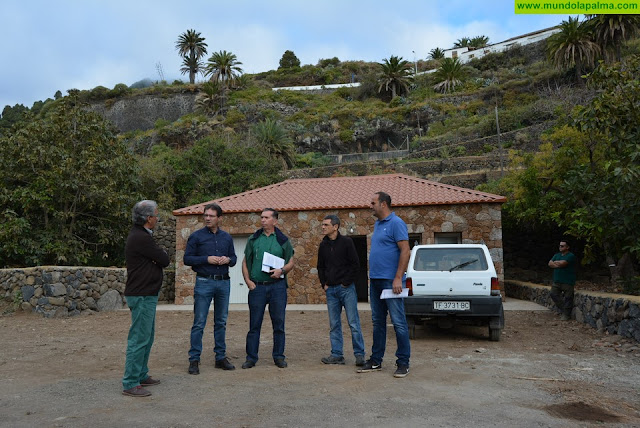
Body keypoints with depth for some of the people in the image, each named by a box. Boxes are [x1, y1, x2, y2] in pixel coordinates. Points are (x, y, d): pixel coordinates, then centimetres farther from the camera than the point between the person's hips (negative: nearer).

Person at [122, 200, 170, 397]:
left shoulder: (139, 235, 14)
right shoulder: (141, 238, -20)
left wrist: (159, 256, -9)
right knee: (139, 339, -5)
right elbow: (164, 260, -16)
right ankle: (130, 384, 2)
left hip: (145, 294, 11)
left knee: (146, 337, 17)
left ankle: (141, 375, 27)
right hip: (142, 296, -11)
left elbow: (159, 260, 14)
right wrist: (163, 253, 6)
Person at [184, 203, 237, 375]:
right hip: (204, 282, -4)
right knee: (199, 323, -3)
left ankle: (221, 357, 20)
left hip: (224, 283, 4)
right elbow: (187, 259, -4)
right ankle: (194, 360, 6)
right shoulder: (196, 236, -1)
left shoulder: (227, 237, 10)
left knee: (221, 322, 11)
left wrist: (228, 259, -8)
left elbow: (234, 257, 15)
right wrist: (207, 259, -16)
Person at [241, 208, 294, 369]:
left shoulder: (283, 240, 6)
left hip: (277, 286, 0)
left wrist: (282, 270, -12)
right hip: (257, 287, 1)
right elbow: (245, 262, 11)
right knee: (254, 324, 3)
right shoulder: (253, 239, 9)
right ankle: (251, 357, 13)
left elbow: (291, 262, 8)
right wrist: (248, 281, -2)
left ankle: (279, 356, 17)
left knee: (278, 323, 5)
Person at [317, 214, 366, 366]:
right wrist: (324, 284, 8)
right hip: (331, 290, 5)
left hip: (346, 288, -5)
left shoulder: (346, 242, -4)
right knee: (334, 325, 8)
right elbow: (320, 267, 20)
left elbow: (355, 264, -6)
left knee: (353, 323, -4)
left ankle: (359, 354, 4)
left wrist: (346, 283, -9)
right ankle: (337, 355, 14)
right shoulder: (323, 245, 12)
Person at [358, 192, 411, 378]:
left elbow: (405, 251, -17)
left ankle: (403, 363, 6)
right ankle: (376, 361, 22)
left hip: (390, 281, -9)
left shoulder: (396, 223, -10)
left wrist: (398, 278, -21)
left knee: (398, 322, -2)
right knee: (378, 322, 14)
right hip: (375, 281, 9)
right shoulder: (377, 224, 17)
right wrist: (372, 275, 16)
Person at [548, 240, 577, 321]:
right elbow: (550, 263, 3)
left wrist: (555, 262, -1)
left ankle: (566, 315, 5)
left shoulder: (571, 256, -8)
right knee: (554, 295, 5)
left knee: (567, 298, -3)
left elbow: (562, 263, -21)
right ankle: (563, 309, 20)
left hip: (567, 282, -7)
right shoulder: (556, 255, 16)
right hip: (557, 281, 7)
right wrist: (558, 264, -14)